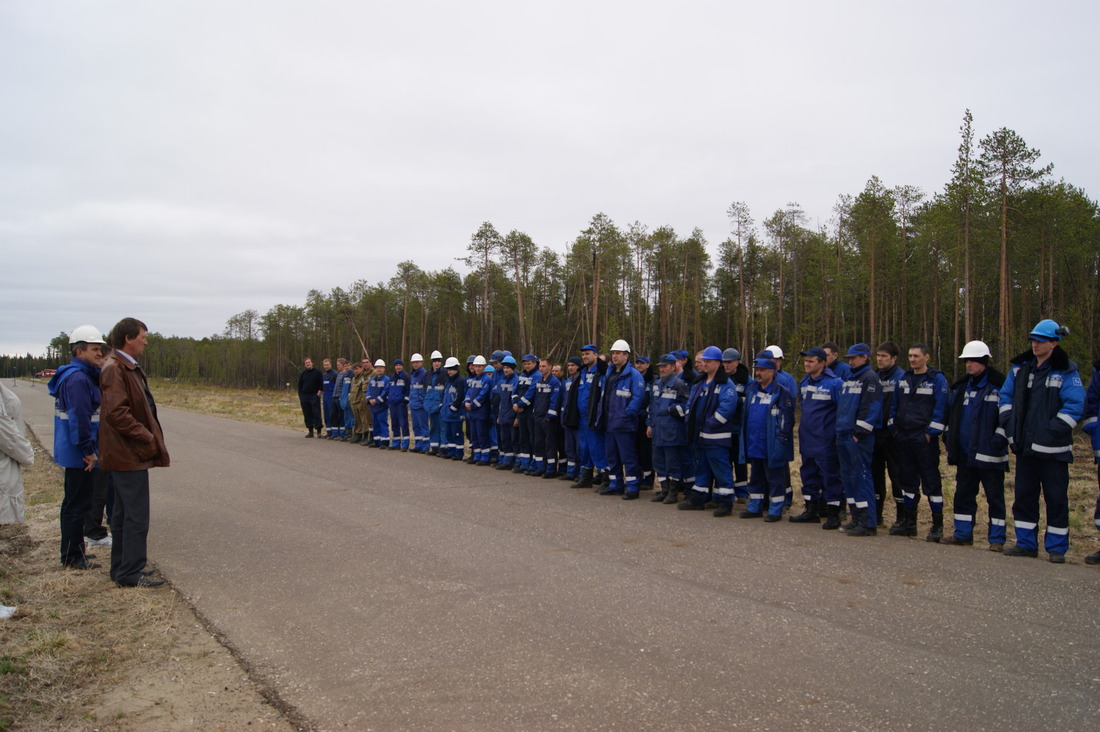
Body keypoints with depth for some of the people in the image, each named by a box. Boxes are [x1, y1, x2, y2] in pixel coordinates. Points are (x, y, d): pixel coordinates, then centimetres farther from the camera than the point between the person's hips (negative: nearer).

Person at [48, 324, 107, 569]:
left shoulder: (86, 375, 13)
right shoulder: (78, 378, -19)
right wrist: (88, 451, -21)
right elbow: (79, 418, -24)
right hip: (79, 454, -11)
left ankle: (72, 552, 29)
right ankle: (72, 556, 7)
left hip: (76, 453, 11)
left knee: (75, 502, 18)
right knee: (78, 504, -2)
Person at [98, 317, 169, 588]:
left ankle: (121, 569, 25)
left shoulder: (128, 368, 16)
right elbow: (116, 413, -25)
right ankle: (130, 573, 2)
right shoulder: (115, 369, -16)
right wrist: (147, 437, -19)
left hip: (128, 454, 11)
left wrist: (150, 436, 11)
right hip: (129, 455, -11)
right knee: (136, 516, -5)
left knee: (123, 514, 16)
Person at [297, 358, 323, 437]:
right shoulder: (302, 374, 10)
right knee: (307, 414, 5)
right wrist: (300, 396, 6)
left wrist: (319, 392, -8)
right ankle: (310, 431, 11)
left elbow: (321, 384, 3)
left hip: (314, 396, -3)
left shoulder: (317, 372, 3)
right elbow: (299, 386, 13)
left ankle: (319, 431, -6)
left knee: (316, 413, -8)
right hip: (304, 396, 3)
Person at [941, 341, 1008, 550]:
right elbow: (951, 413, 20)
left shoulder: (1000, 386, -7)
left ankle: (997, 539, 9)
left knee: (995, 496, 1)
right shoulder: (961, 387, 13)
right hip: (964, 453, 7)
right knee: (963, 494, 11)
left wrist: (999, 439, -15)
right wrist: (949, 438, 13)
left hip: (989, 453, -7)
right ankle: (962, 534, 20)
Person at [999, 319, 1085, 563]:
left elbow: (1074, 405, -13)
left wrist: (1052, 431, -18)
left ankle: (1056, 547, 13)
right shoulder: (1020, 368, 8)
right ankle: (1026, 543, 21)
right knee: (1024, 496, 11)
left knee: (1056, 498, 3)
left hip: (1053, 449, -5)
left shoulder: (1066, 372, -6)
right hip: (1025, 447, 5)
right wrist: (1011, 429, 2)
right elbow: (1006, 398, 12)